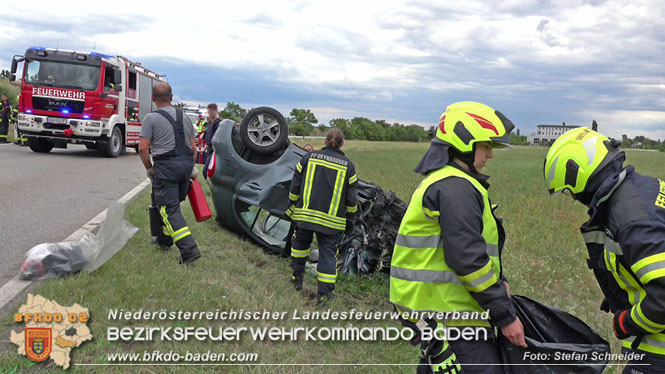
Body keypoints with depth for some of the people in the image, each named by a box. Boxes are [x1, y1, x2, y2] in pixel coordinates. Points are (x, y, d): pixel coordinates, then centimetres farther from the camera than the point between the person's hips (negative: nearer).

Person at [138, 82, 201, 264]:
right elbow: (193, 146, 14)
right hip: (186, 163, 6)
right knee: (173, 203, 21)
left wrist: (148, 168, 4)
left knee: (170, 208, -6)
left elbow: (143, 148, -10)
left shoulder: (151, 118, -5)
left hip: (166, 166, -6)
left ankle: (189, 249, -15)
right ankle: (165, 239, 33)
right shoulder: (184, 117, 13)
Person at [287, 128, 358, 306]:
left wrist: (293, 207, 16)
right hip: (332, 220, -1)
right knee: (327, 252, 4)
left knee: (300, 243, 23)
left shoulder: (309, 157, 2)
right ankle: (324, 293, 2)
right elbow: (351, 198, 2)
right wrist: (350, 219, 13)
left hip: (305, 214, 1)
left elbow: (295, 186, 4)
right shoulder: (348, 166, 1)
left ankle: (297, 278, 35)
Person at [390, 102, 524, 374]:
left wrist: (497, 282, 15)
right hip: (451, 317, -11)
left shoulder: (437, 181, 18)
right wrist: (506, 317, -15)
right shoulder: (456, 186, -16)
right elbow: (467, 259, -23)